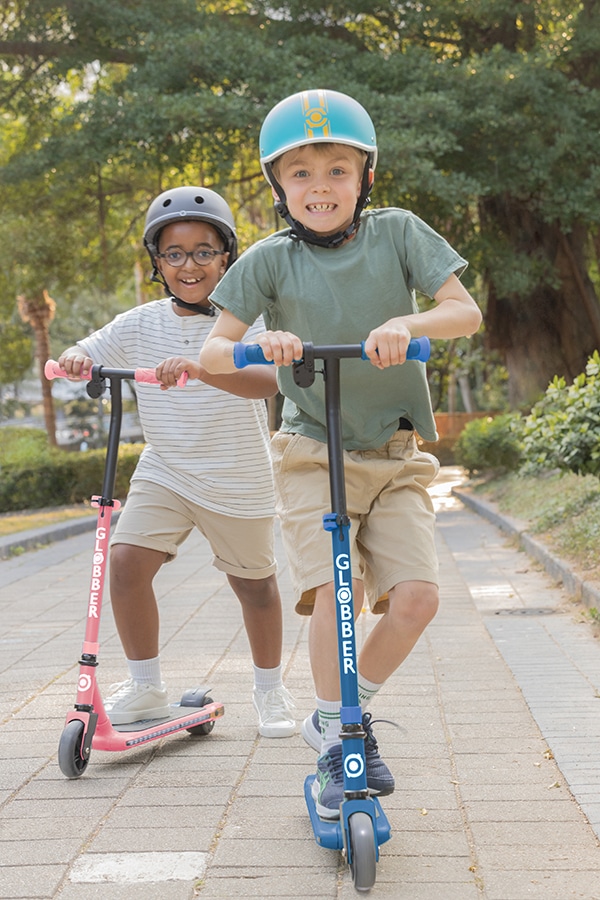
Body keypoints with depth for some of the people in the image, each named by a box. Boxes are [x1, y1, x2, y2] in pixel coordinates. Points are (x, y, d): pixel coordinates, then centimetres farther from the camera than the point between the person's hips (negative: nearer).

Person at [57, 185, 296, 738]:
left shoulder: (246, 319, -15)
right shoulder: (142, 324, -3)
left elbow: (266, 381, -33)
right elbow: (85, 354, 1)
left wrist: (198, 369, -49)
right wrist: (74, 360, -24)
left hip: (237, 480, -3)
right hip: (164, 470, 3)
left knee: (254, 583, 10)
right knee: (126, 560, -12)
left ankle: (270, 688, 35)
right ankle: (146, 687, 7)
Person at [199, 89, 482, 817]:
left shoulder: (397, 233, 0)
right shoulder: (271, 260, -3)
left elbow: (467, 310, -6)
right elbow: (211, 351, -5)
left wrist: (409, 323, -27)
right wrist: (260, 342, -28)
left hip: (395, 456, 2)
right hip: (314, 455, -2)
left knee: (416, 596, -11)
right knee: (333, 590, -19)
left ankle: (348, 714, 16)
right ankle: (334, 744, 4)